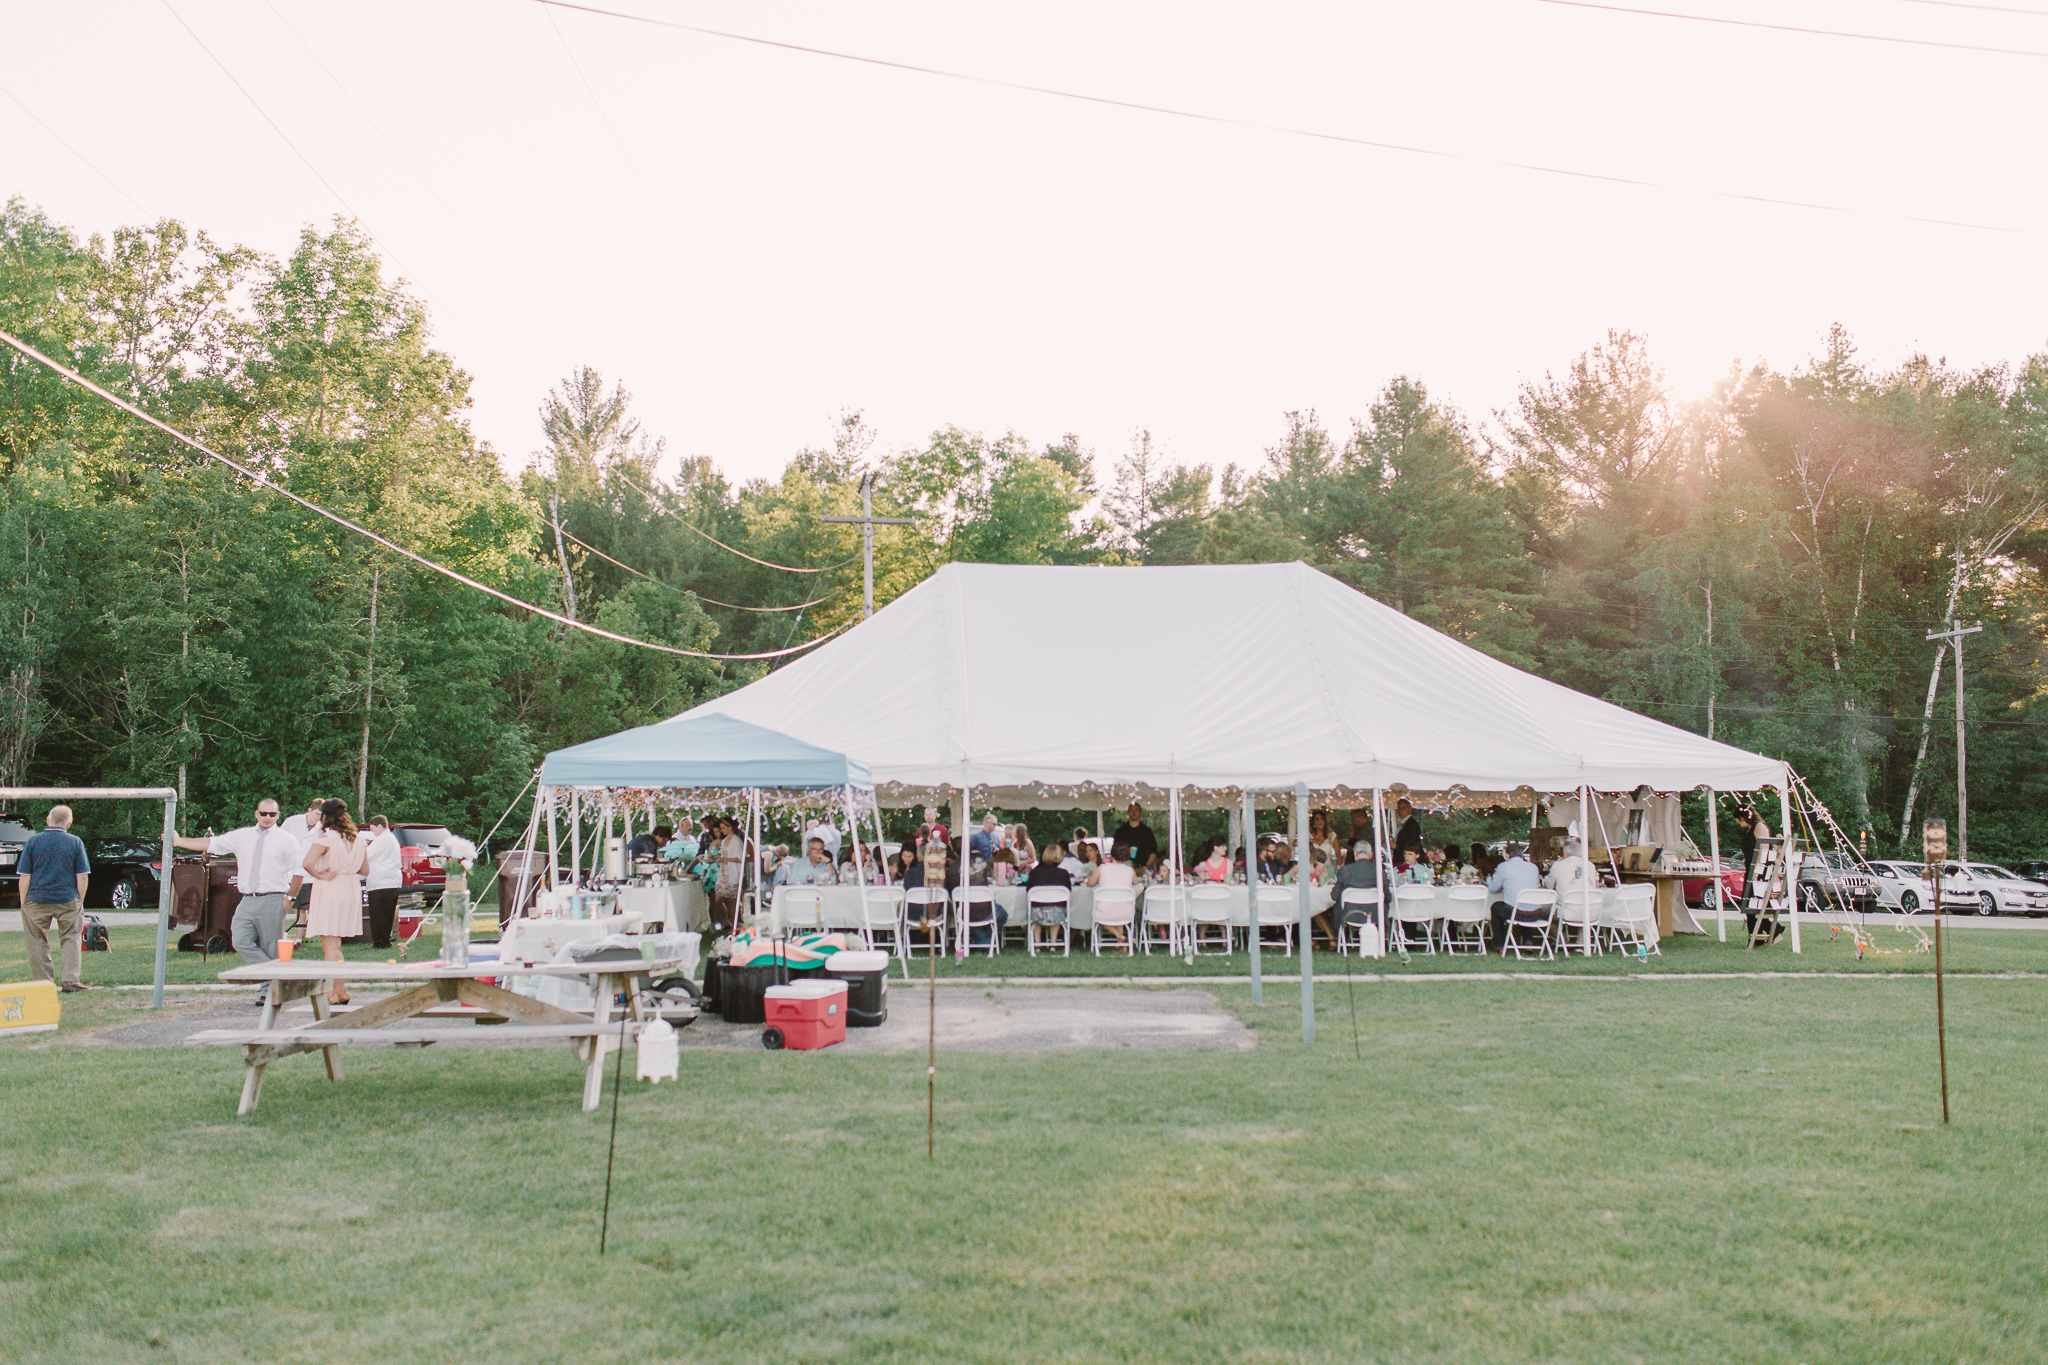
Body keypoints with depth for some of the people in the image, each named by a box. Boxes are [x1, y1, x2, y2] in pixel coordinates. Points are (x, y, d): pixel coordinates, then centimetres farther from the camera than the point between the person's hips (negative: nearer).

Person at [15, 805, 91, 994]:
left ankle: (42, 982, 11)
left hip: (37, 901, 0)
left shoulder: (33, 841, -1)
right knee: (71, 938, 9)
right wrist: (80, 901, 9)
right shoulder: (75, 842, -1)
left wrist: (23, 903, 5)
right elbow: (82, 877, 0)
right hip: (68, 901, 0)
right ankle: (71, 979, 0)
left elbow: (24, 877, -1)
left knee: (37, 942, 10)